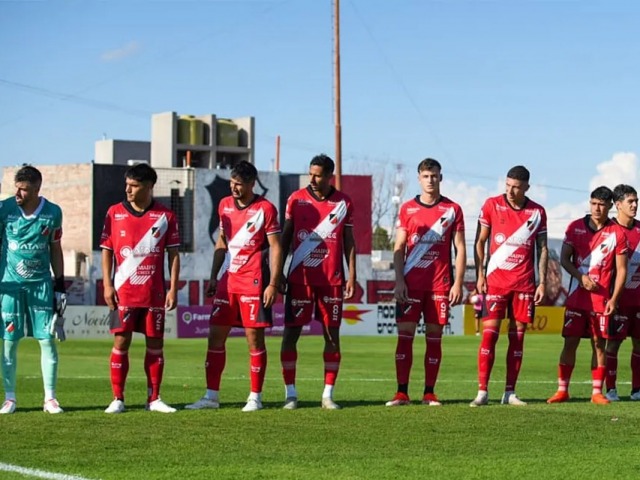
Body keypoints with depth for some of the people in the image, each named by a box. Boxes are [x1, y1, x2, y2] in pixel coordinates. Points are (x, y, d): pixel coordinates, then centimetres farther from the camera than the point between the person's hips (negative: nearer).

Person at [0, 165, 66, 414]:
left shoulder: (53, 213, -1)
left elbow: (55, 250, 9)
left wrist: (60, 285, 8)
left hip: (41, 283, 1)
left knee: (47, 339, -2)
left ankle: (50, 398, 5)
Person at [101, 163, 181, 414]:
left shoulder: (165, 216, 2)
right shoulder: (114, 213, 4)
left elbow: (173, 254, 4)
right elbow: (107, 250, 6)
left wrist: (173, 288, -2)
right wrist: (107, 285, -2)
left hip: (154, 293, 0)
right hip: (123, 291, 0)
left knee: (155, 343, 4)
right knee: (121, 342, -2)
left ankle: (154, 398, 12)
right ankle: (117, 399, 3)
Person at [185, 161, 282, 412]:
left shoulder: (265, 209, -6)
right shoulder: (225, 205, 12)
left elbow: (276, 247, -7)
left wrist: (273, 284, -12)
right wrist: (213, 277, 16)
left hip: (253, 282, -6)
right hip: (227, 280, 6)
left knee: (254, 339, -1)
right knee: (215, 336, 4)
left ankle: (255, 397, 6)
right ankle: (211, 396, 9)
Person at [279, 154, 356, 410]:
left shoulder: (343, 203, 4)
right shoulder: (297, 199, 3)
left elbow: (349, 242, 8)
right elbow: (286, 237, 8)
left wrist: (352, 276, 1)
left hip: (332, 280, 0)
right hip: (300, 277, 0)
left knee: (332, 335, 2)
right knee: (290, 333, -3)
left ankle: (328, 395, 8)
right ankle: (290, 393, 4)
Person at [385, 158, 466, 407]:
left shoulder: (452, 209, 5)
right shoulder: (407, 209, 7)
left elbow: (460, 249, 5)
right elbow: (399, 248, 6)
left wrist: (458, 283, -3)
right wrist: (399, 281, -4)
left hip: (440, 284, 0)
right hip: (411, 283, 0)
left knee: (434, 337, 2)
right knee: (405, 335, -4)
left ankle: (429, 393, 7)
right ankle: (402, 392, -2)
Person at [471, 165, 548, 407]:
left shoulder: (537, 212, 5)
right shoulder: (492, 205, 1)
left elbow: (542, 249, 10)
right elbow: (480, 242, 5)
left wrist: (542, 282, 3)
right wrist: (479, 275, -2)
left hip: (524, 282, 2)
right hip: (495, 279, -2)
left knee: (518, 335, 2)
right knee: (490, 333, -9)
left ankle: (510, 392, 6)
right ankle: (482, 391, -8)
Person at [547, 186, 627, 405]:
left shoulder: (617, 233, -1)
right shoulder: (575, 227, 4)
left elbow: (621, 269, 0)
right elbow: (564, 259, 5)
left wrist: (614, 299, -8)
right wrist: (581, 277, -11)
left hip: (602, 298, -1)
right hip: (577, 296, 1)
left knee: (599, 343, 2)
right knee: (570, 342, 0)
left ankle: (597, 392, 8)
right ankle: (562, 390, 6)